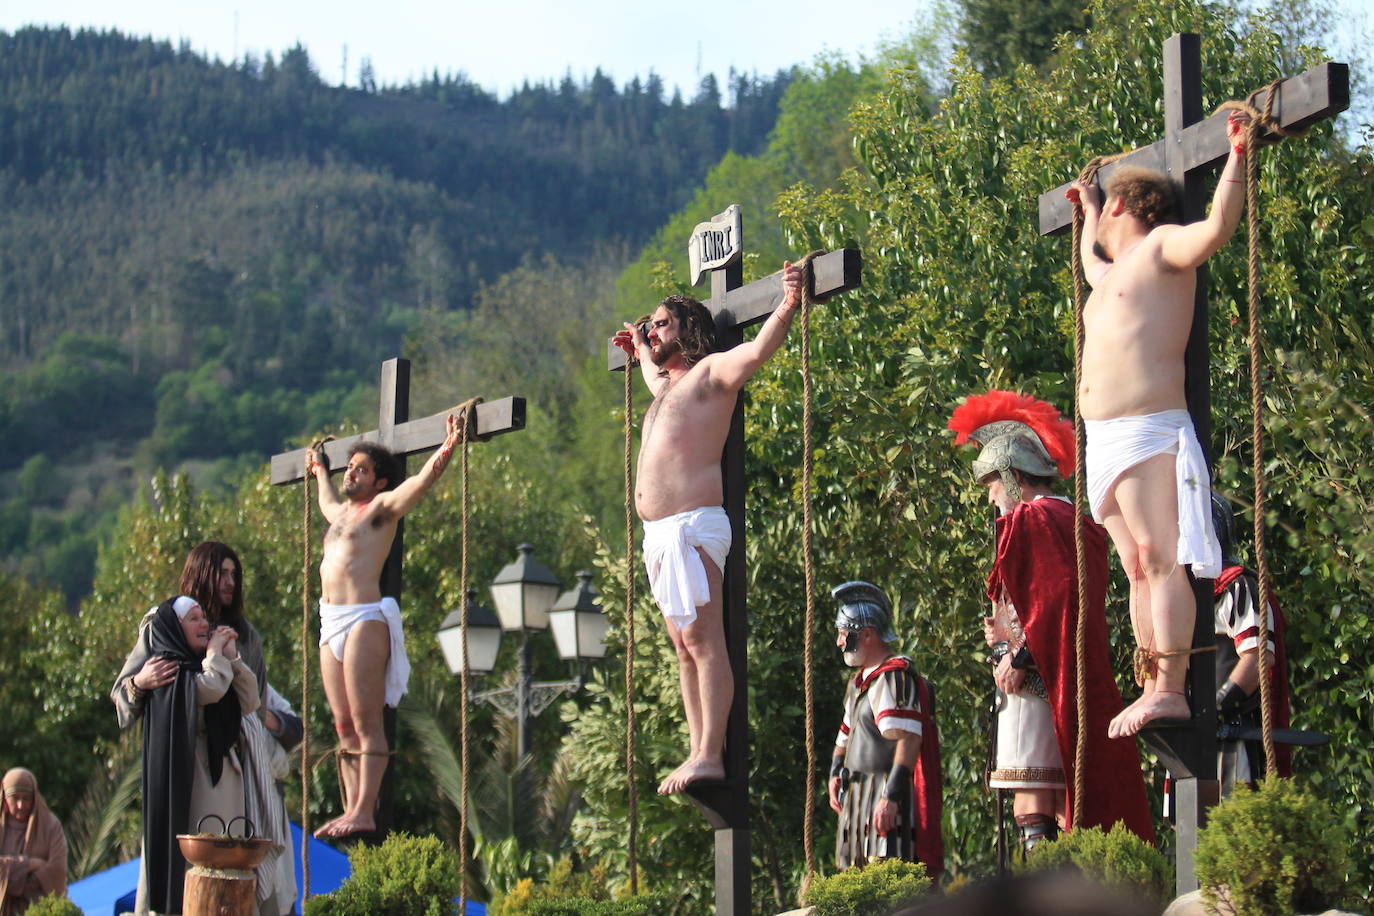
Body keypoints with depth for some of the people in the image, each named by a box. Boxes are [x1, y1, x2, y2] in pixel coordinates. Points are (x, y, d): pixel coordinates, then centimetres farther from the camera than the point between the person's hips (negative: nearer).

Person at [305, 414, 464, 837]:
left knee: (366, 721, -12)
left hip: (364, 619, -8)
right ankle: (351, 808, 4)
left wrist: (447, 447, -18)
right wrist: (320, 470, 64)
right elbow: (327, 499, 49)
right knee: (344, 724, 4)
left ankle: (364, 812, -18)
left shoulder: (382, 507, 3)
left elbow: (423, 480, -9)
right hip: (331, 624, 8)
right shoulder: (341, 512, 24)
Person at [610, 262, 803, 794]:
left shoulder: (710, 372, 0)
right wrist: (638, 348, 63)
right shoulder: (668, 386, 26)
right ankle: (698, 754, 6)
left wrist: (788, 305, -29)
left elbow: (758, 350, -18)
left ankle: (709, 755, -20)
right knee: (684, 646, 6)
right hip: (658, 532, 10)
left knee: (703, 640, -14)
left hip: (692, 525, -10)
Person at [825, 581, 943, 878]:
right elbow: (846, 734, 32)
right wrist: (836, 774, 20)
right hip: (859, 798, 10)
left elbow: (909, 741, -23)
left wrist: (891, 797, -28)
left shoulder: (896, 677, -14)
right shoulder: (861, 681, 18)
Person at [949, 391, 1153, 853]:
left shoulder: (1028, 519, -6)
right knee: (1070, 812, 8)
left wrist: (1018, 657, -16)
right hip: (1086, 687, 9)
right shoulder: (1079, 524, 20)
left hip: (1039, 679, -9)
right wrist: (1011, 637, 19)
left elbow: (1055, 594, -20)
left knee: (1032, 807, -12)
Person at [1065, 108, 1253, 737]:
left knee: (1161, 560, -16)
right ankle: (1150, 687, 3)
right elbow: (1090, 260, 53)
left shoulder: (1161, 248, 0)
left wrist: (1236, 156, -21)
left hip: (1148, 432, -10)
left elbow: (1217, 227, -20)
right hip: (1105, 442, 10)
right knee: (1138, 569, 5)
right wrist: (1087, 209, 62)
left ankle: (1170, 689, -23)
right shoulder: (1113, 273, 27)